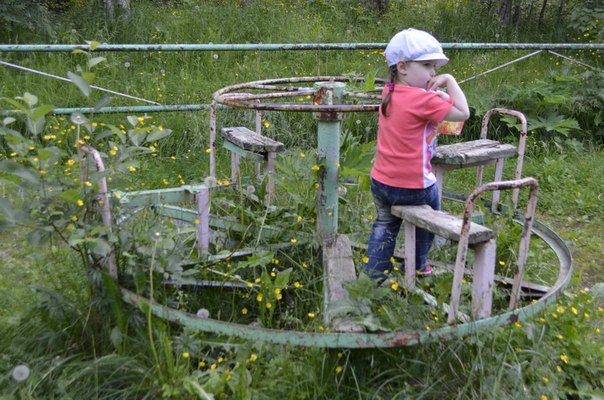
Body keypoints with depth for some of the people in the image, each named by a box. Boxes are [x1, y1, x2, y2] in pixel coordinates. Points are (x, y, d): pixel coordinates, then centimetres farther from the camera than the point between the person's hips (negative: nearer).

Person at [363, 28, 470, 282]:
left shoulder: (389, 92, 2)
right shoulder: (422, 99, -22)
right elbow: (463, 113, -19)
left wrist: (437, 95, 0)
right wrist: (450, 81, -11)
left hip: (380, 183, 6)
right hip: (414, 187, -6)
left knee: (384, 226, 27)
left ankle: (373, 275, 27)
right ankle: (417, 268, 41)